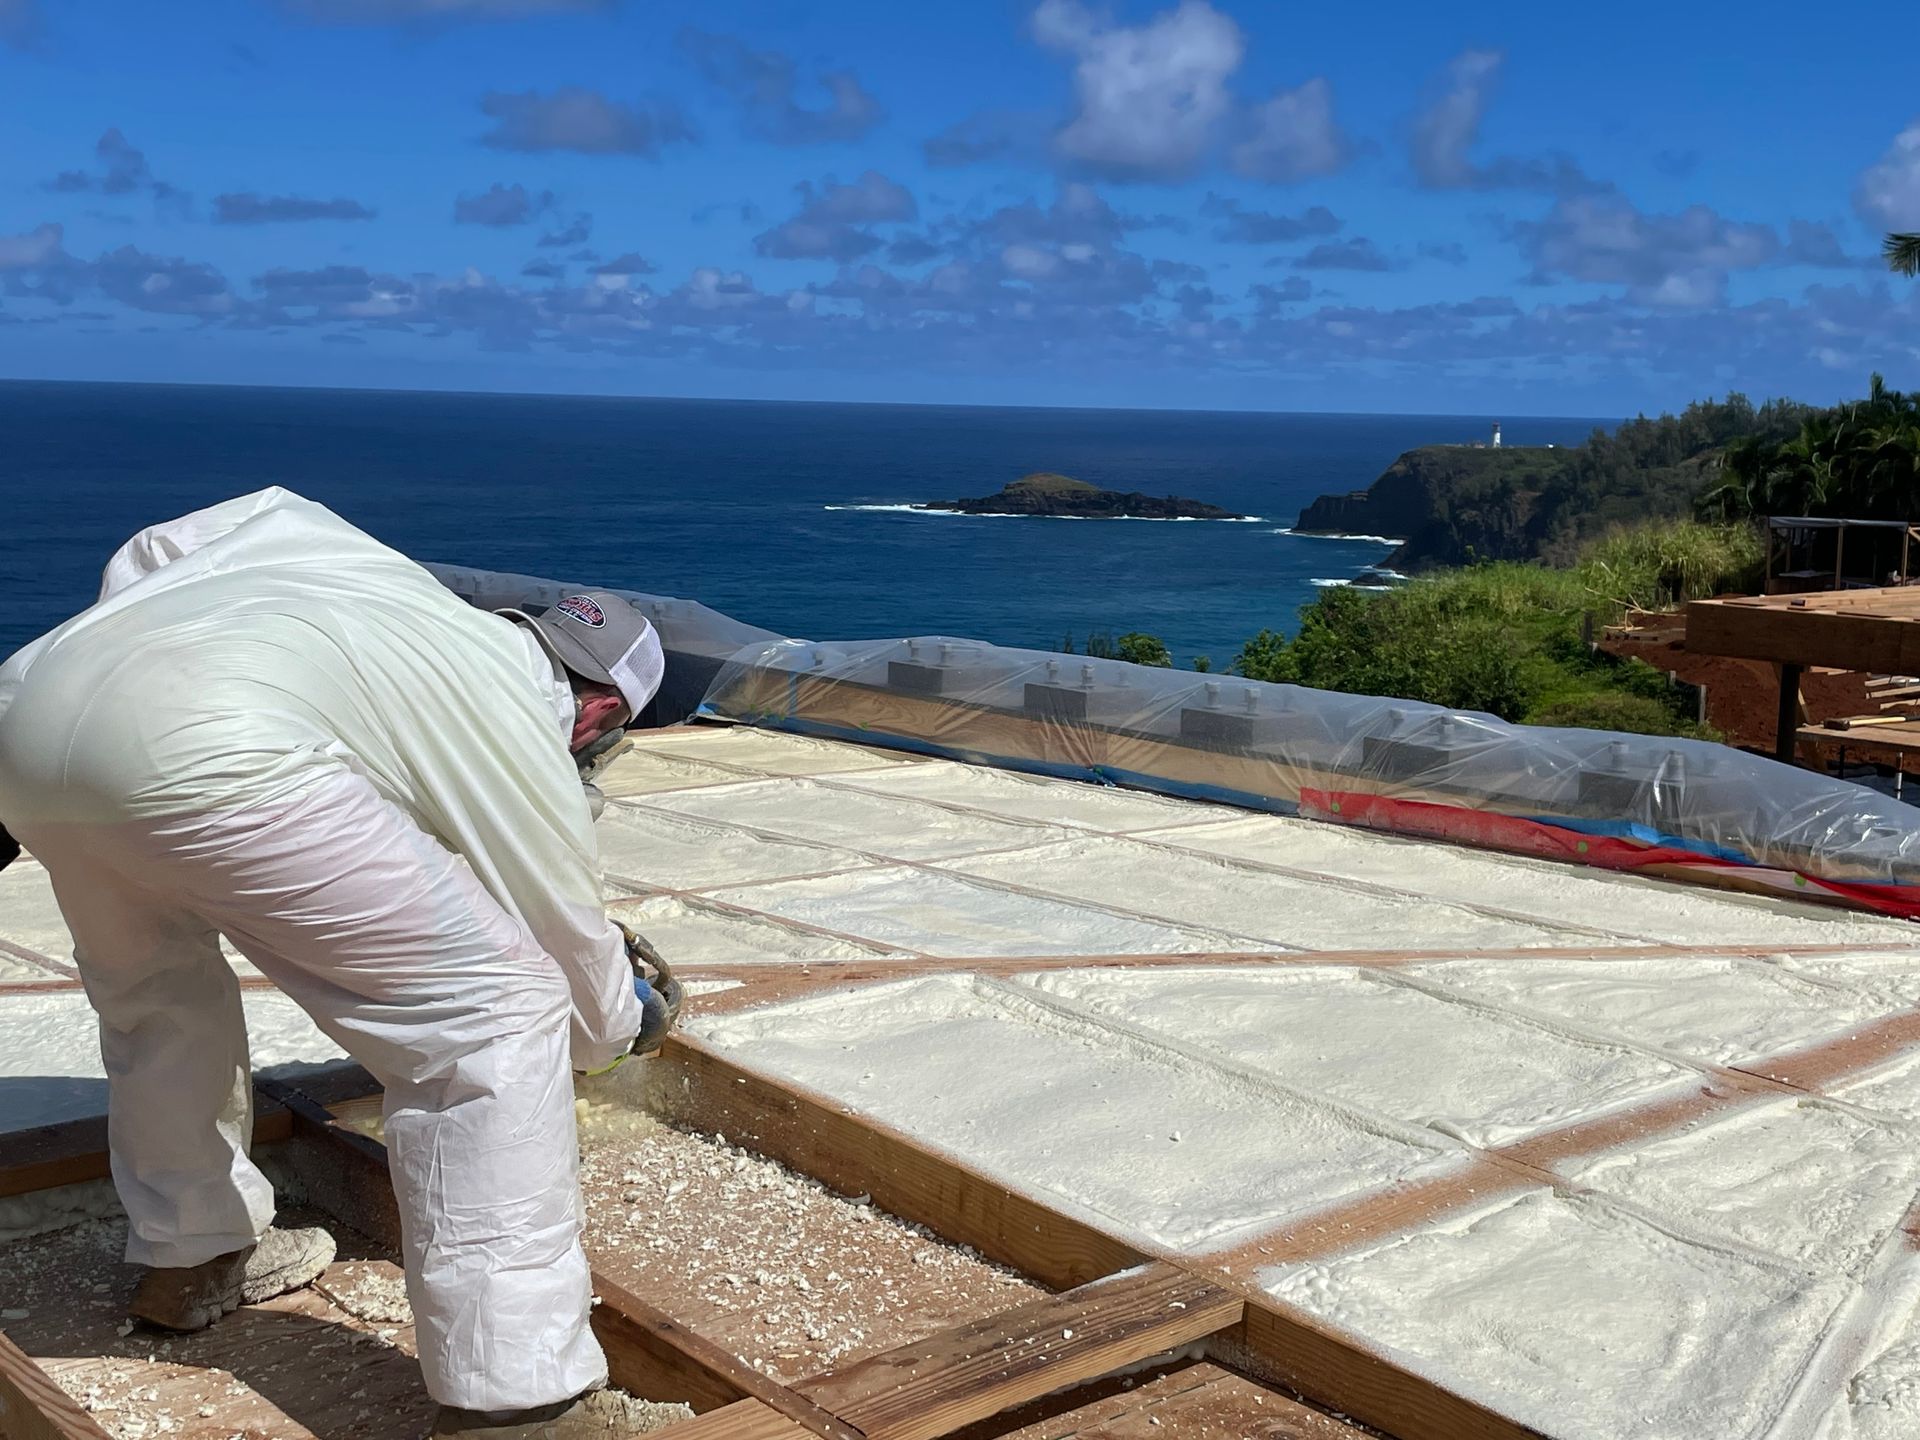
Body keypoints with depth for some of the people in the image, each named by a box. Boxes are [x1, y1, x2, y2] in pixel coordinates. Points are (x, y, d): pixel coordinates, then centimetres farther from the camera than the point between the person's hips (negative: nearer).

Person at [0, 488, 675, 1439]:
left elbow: (147, 556, 32)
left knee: (149, 984, 34)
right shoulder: (525, 743, 19)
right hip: (194, 751, -8)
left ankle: (191, 1257, 47)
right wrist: (623, 1025, 49)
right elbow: (572, 947, 29)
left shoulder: (347, 555, 34)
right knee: (491, 1011, 1)